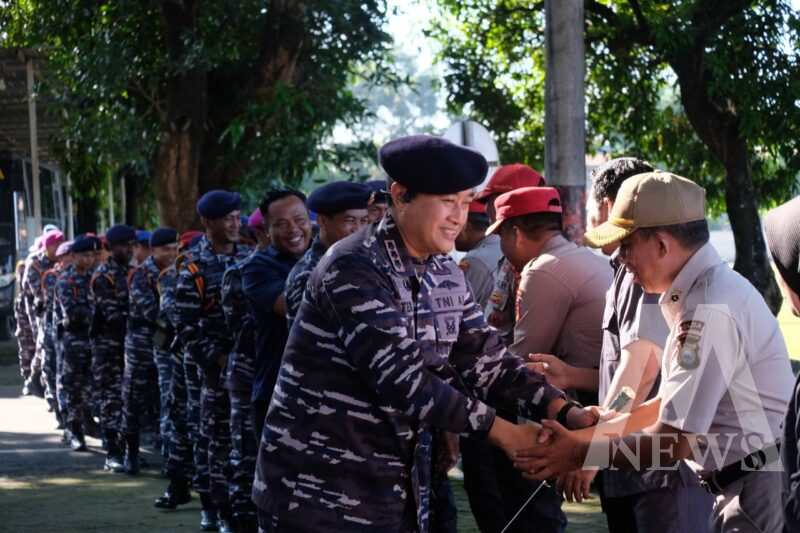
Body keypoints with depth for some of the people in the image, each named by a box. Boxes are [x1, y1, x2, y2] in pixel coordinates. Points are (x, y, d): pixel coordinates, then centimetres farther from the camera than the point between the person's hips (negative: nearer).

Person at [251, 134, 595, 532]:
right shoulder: (355, 269, -18)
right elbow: (399, 378, -25)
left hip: (397, 488, 7)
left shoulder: (447, 276, 8)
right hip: (320, 488, -7)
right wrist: (502, 432, -21)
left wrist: (566, 413, -10)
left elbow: (487, 360, 5)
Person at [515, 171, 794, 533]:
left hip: (758, 493, -9)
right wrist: (586, 436, 11)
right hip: (739, 487, 9)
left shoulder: (710, 310, -21)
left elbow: (672, 442, -20)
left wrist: (581, 454, -9)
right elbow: (667, 406, 17)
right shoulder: (704, 289, 10)